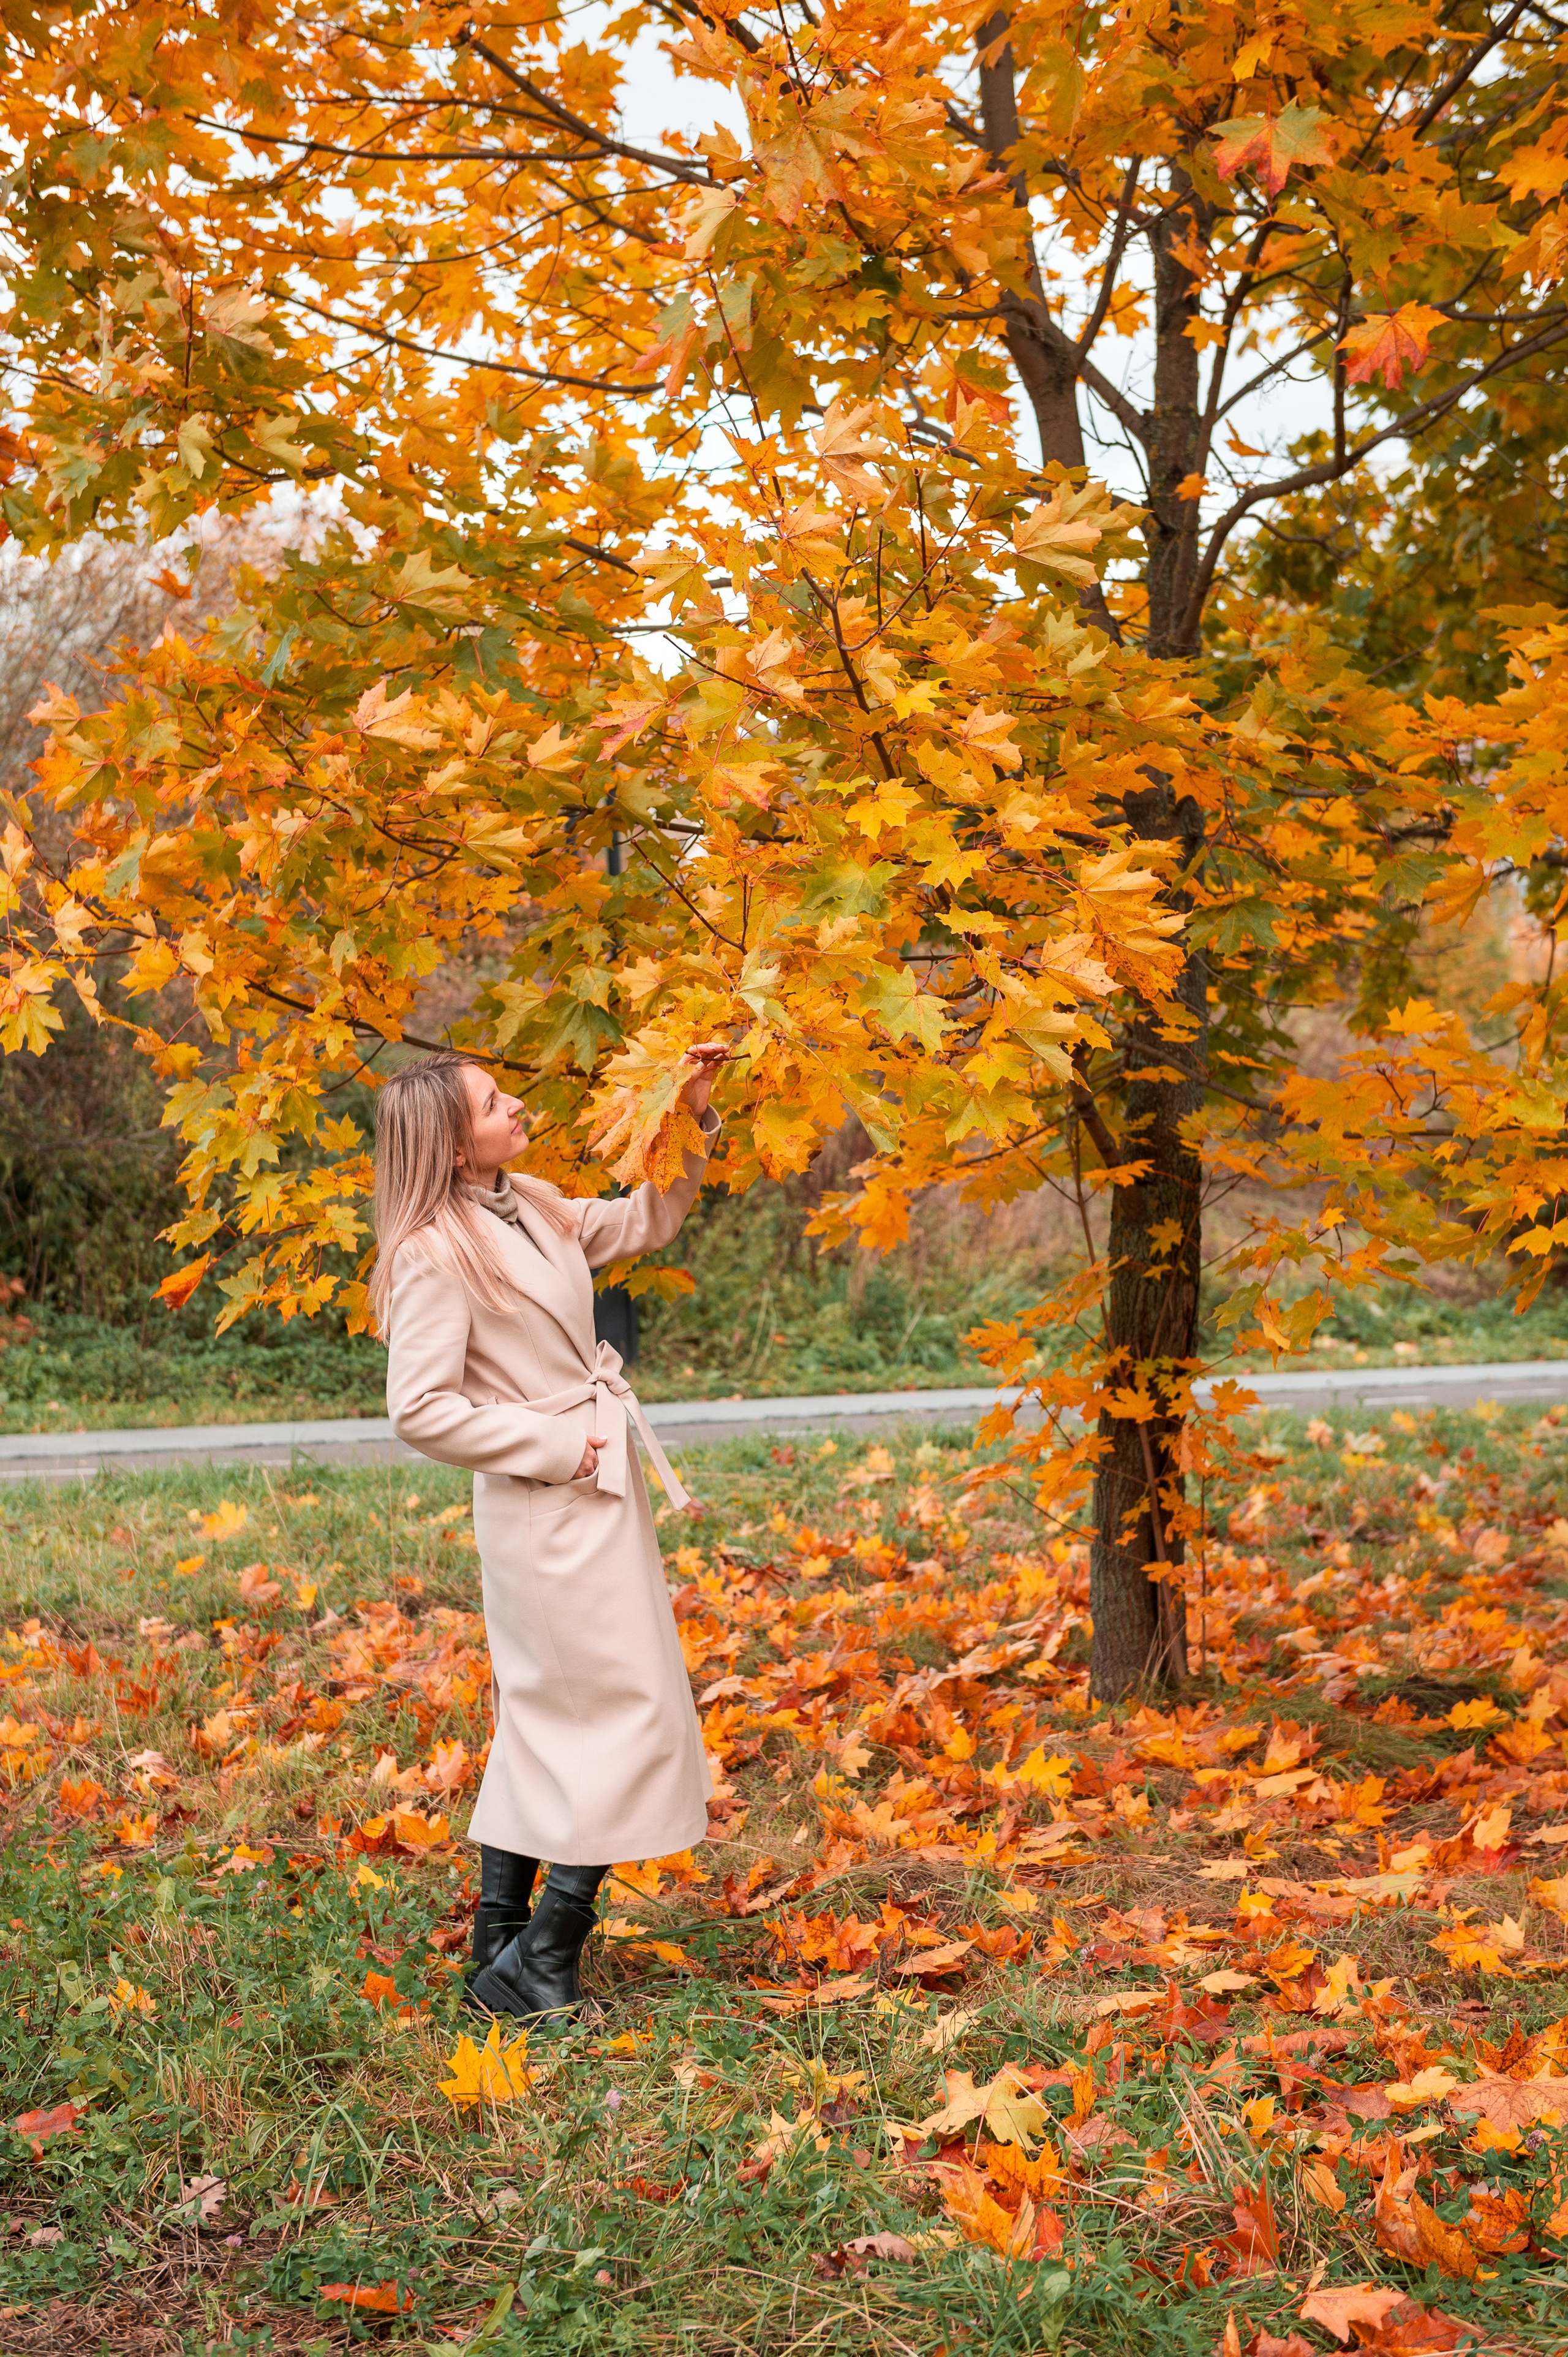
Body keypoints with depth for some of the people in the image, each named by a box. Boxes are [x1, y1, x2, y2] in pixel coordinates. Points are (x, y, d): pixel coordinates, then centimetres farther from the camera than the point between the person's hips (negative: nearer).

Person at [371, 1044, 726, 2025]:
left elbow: (646, 1221, 22)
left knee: (545, 1715, 15)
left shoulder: (530, 1206, 7)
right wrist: (557, 1447, -17)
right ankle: (536, 1967, 1)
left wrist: (693, 1116, 10)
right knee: (632, 1713, -6)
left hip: (592, 1496, 9)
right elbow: (422, 1410, -22)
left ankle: (502, 1943, 26)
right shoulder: (437, 1255, -19)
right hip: (545, 1511, -9)